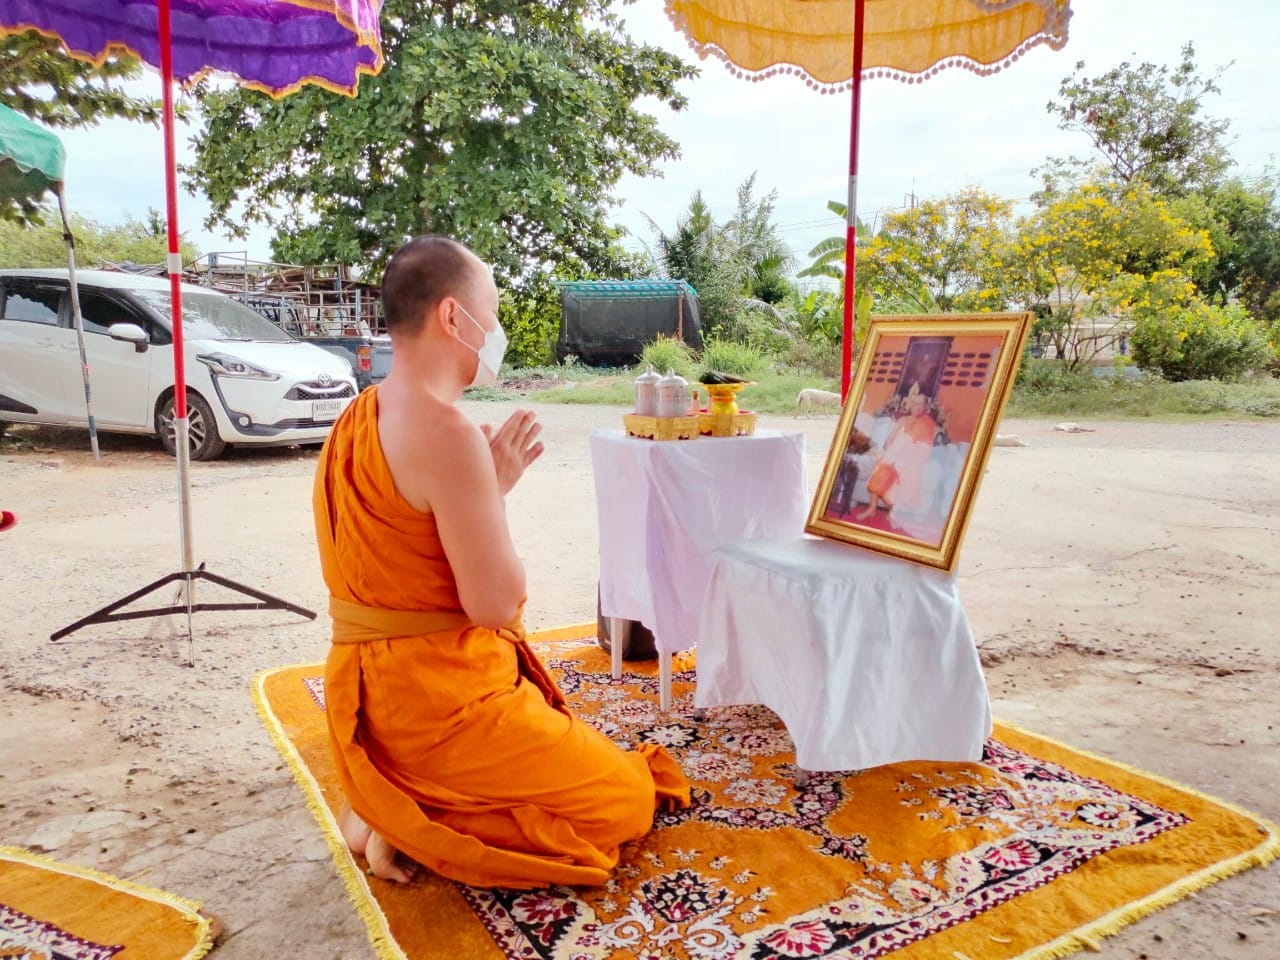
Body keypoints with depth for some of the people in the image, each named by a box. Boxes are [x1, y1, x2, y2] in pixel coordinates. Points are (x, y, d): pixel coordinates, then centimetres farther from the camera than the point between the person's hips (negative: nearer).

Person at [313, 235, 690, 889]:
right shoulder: (447, 433, -23)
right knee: (629, 798, 6)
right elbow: (496, 602, -22)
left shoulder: (358, 419, 8)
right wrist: (497, 488, -9)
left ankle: (395, 805, 13)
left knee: (584, 758, 29)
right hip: (440, 702, -9)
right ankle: (417, 829, -1)